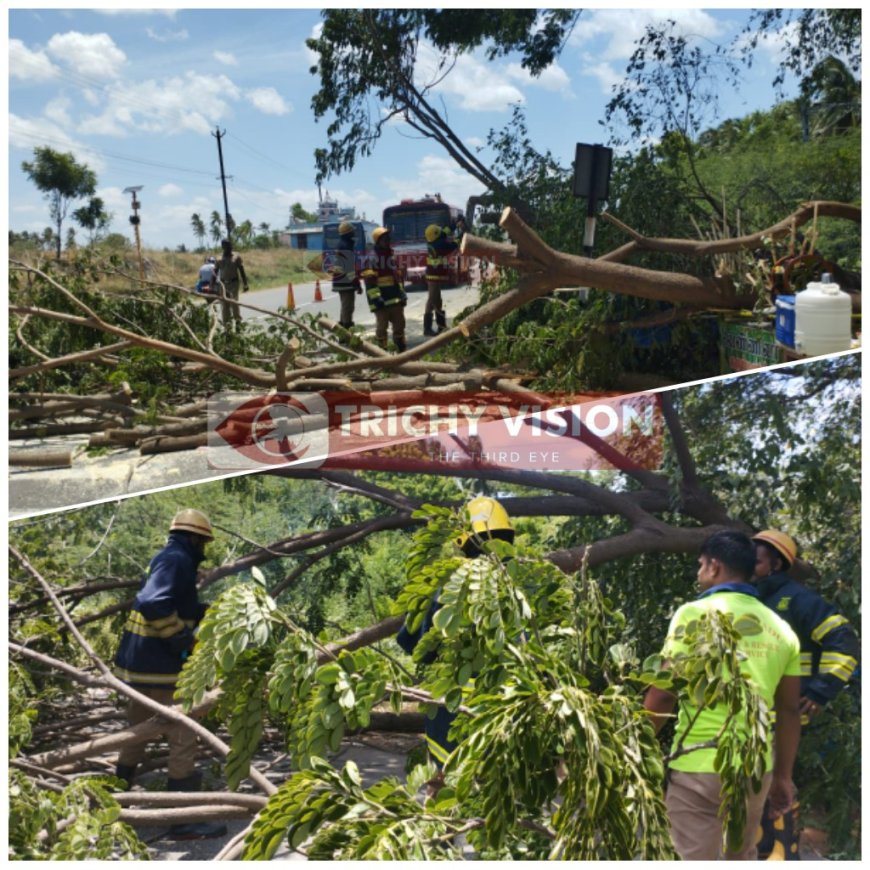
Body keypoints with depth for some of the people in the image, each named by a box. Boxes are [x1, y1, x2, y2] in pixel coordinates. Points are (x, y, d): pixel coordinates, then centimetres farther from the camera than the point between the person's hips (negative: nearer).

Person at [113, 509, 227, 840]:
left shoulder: (166, 559, 15)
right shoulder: (176, 559, -16)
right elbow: (153, 604, -30)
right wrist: (183, 640, -23)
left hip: (139, 661, 10)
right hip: (159, 665, -10)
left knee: (137, 730, 24)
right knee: (183, 739, -5)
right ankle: (185, 820, 0)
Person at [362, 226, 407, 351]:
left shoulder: (391, 257, 15)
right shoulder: (372, 259, -10)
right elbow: (370, 282, -15)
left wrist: (402, 293, 15)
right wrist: (376, 298, -22)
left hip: (396, 299, 7)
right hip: (382, 300, -7)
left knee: (399, 324, 13)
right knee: (382, 326, 0)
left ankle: (402, 349, 23)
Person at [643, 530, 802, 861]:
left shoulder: (695, 614, -10)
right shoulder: (780, 628, 5)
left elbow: (662, 695, -12)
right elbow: (789, 711, 8)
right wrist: (783, 776, 18)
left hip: (698, 766, -5)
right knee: (742, 857, 23)